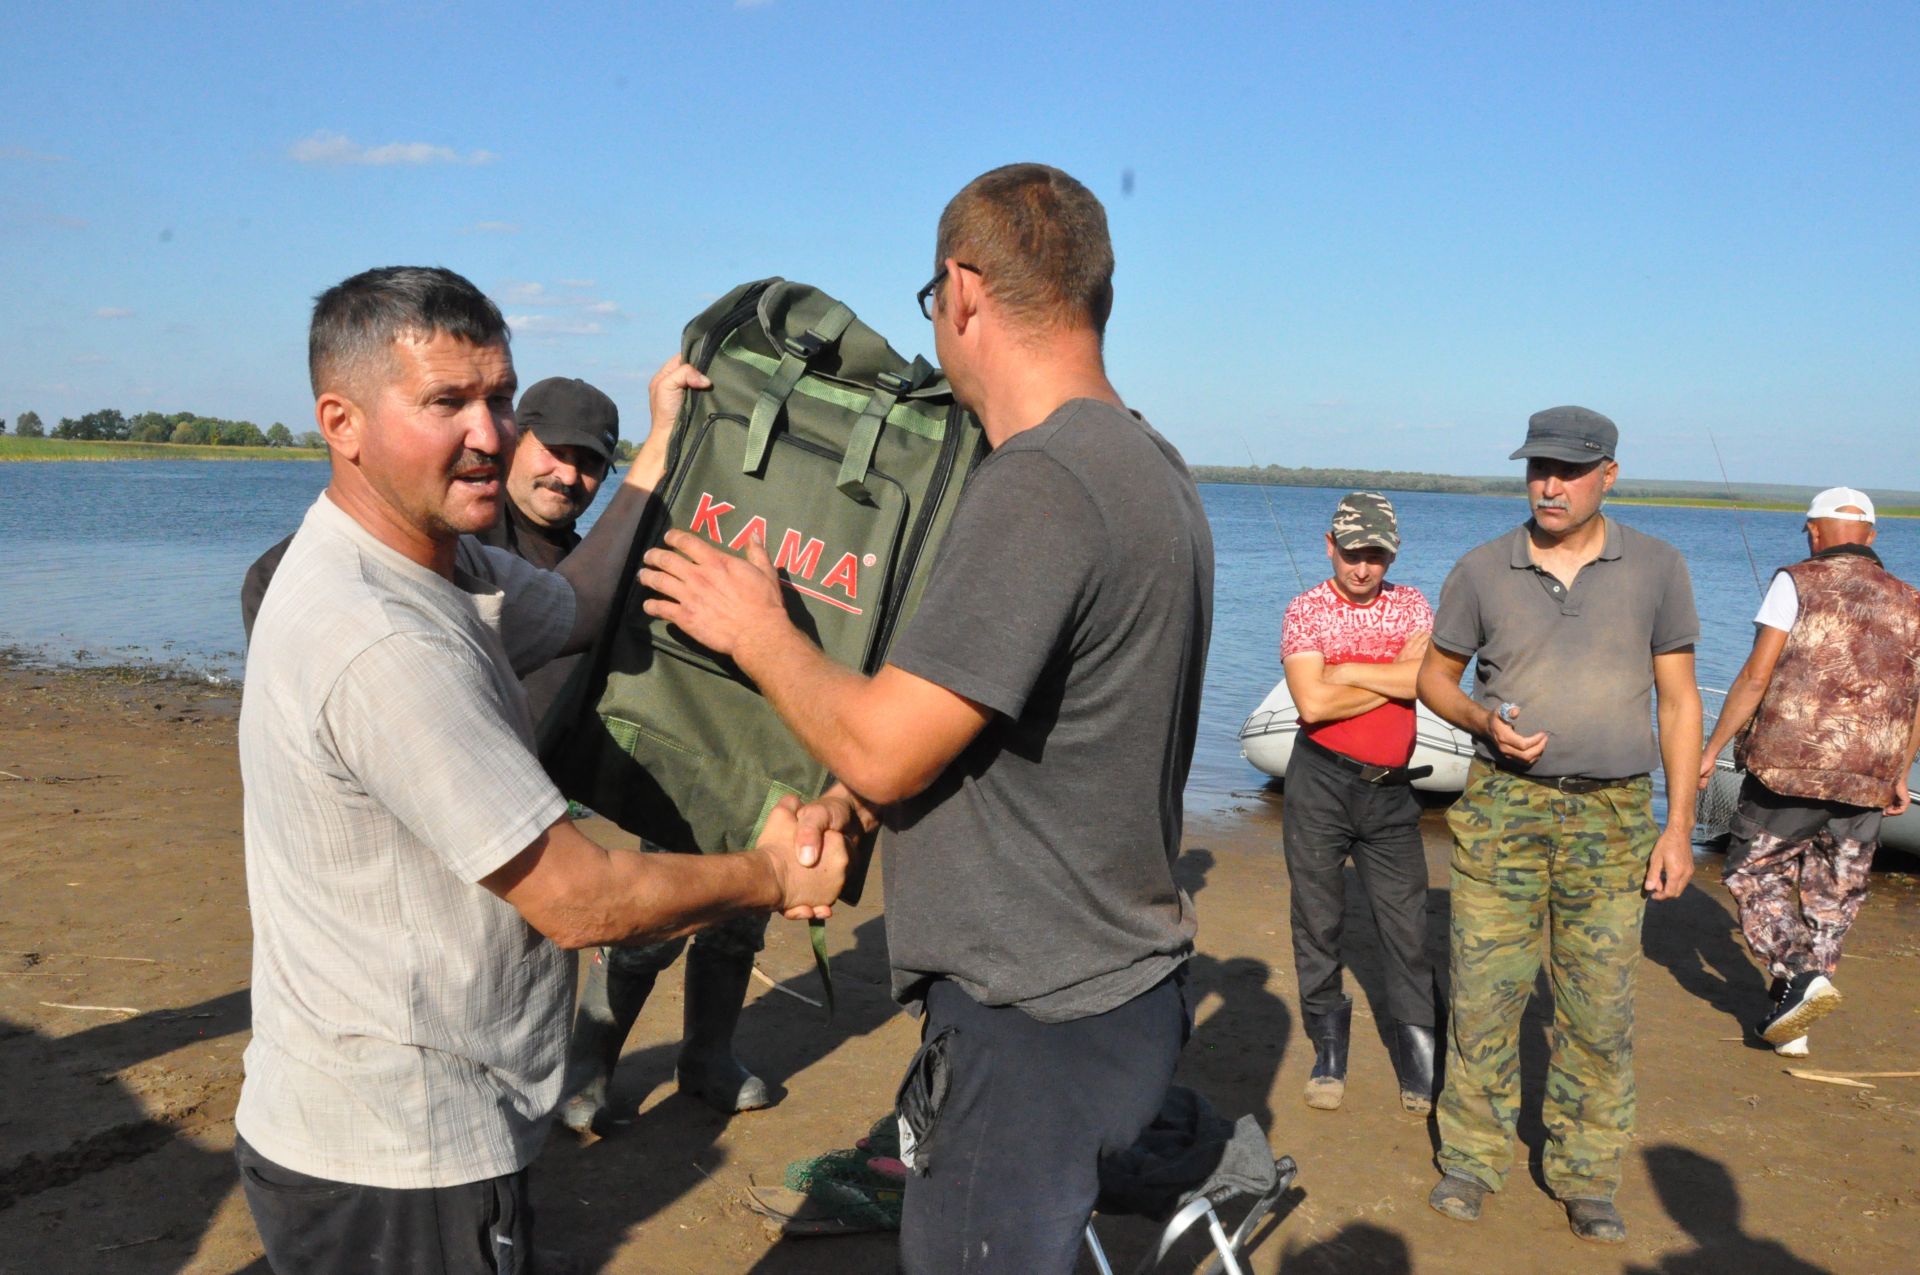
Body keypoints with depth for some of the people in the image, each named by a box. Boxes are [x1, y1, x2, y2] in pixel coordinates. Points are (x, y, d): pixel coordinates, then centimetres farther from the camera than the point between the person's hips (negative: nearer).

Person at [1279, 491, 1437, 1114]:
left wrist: (1346, 670, -12)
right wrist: (1393, 676, -10)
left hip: (1389, 788, 2)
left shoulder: (1410, 605, 6)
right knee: (1317, 919, 6)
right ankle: (1329, 1049, 20)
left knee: (1407, 926, 3)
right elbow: (1312, 701, -15)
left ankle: (1418, 1056, 13)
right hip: (1320, 782, -1)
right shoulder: (1306, 610, -1)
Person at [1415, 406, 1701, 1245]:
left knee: (1600, 1010, 5)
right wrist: (1486, 722, -11)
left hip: (1612, 813, 0)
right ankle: (1473, 1158, 20)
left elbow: (1678, 700, 4)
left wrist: (1679, 826, -1)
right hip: (1503, 805, 0)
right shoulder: (1482, 570, 1)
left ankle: (1586, 1176, 22)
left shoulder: (1656, 569, 1)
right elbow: (1435, 676, 11)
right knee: (1483, 991, 3)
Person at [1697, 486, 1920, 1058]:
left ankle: (1798, 975, -8)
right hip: (1868, 783, 5)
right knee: (1833, 897, 14)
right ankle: (1789, 1015, 18)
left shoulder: (1799, 582, -3)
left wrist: (1713, 748, -4)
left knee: (1754, 873, 11)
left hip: (1789, 765, -5)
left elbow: (1757, 677, -10)